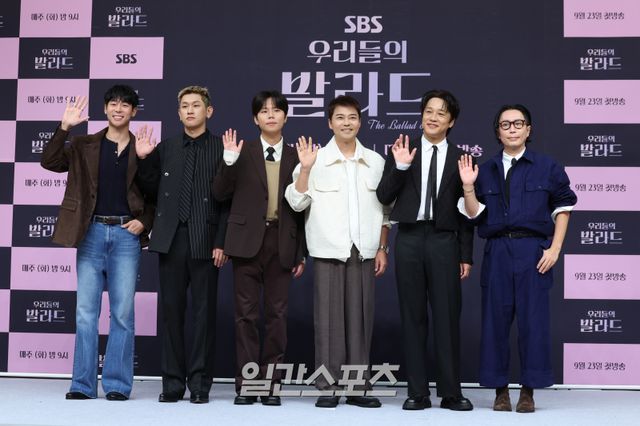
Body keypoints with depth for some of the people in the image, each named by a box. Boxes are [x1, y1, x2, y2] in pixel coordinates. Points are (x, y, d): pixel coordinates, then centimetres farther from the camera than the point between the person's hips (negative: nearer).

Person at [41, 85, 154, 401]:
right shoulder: (85, 146, 9)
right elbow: (49, 162, -3)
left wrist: (144, 222, -6)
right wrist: (64, 128, -12)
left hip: (126, 234, -1)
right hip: (92, 233, 1)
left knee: (123, 313, 1)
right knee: (85, 312, 2)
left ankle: (118, 385, 8)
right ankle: (83, 385, 10)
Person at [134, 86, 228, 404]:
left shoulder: (222, 149, 1)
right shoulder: (165, 148, 12)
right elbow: (153, 190, 14)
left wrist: (221, 243, -10)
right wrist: (144, 160, 0)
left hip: (205, 242, -3)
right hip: (171, 240, 3)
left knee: (204, 312, 2)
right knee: (172, 310, 6)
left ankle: (199, 383, 9)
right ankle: (172, 382, 14)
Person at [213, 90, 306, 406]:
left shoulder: (295, 157, 8)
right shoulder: (243, 153, 5)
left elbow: (301, 207, 9)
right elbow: (220, 194, 0)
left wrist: (302, 253, 7)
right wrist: (229, 161, -15)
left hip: (282, 243, 1)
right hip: (248, 241, -1)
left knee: (277, 315, 3)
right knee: (247, 314, 1)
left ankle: (271, 383, 10)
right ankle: (246, 383, 7)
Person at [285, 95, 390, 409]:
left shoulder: (376, 162, 8)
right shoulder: (317, 159, 0)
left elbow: (384, 210, 13)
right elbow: (297, 203, -4)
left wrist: (382, 248, 8)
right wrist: (305, 169, -17)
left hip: (364, 252, 2)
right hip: (329, 251, -2)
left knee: (360, 319, 4)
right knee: (328, 319, 0)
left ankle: (358, 387, 12)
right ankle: (328, 387, 8)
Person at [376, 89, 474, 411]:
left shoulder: (460, 159, 6)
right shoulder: (402, 150, 6)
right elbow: (384, 197, 2)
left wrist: (466, 255, 3)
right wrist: (400, 166, -12)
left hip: (444, 240, -1)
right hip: (409, 239, 1)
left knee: (447, 316, 1)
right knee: (413, 317, 5)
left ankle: (451, 392, 10)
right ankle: (418, 392, 13)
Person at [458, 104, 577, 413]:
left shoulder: (547, 167, 4)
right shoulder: (486, 170, 9)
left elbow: (563, 208, 6)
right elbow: (475, 214, 4)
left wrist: (554, 248, -2)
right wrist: (468, 187, -11)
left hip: (533, 251, -2)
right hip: (497, 251, 2)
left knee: (533, 320, -1)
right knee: (496, 319, 3)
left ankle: (528, 391, 9)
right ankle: (500, 390, 14)